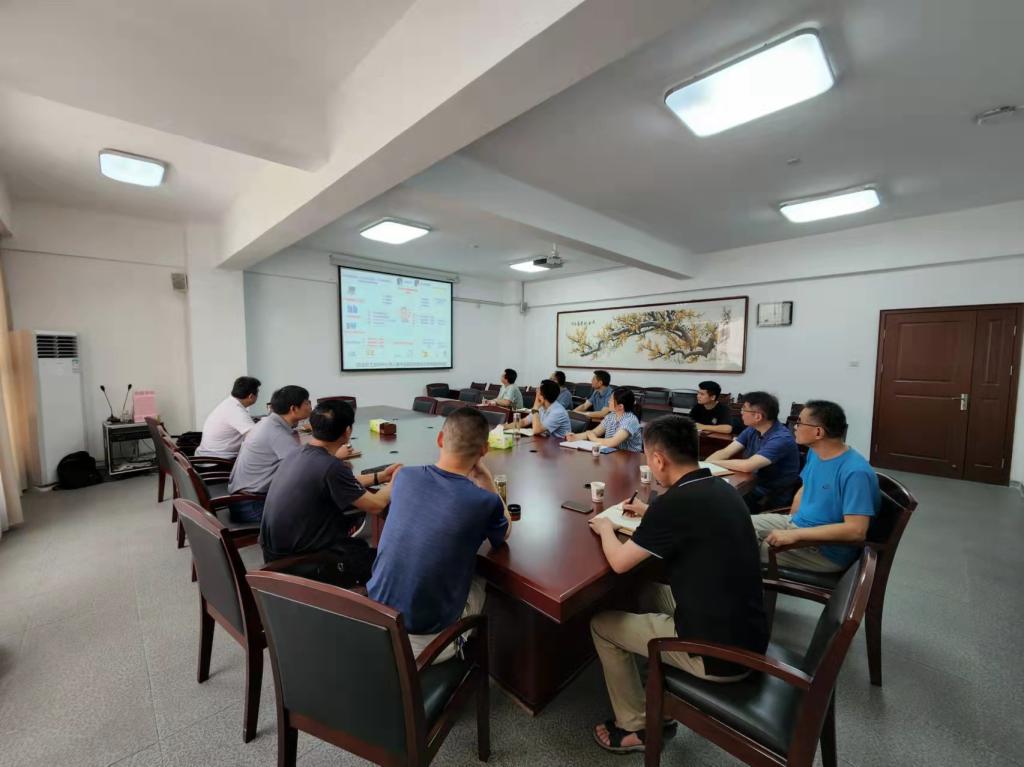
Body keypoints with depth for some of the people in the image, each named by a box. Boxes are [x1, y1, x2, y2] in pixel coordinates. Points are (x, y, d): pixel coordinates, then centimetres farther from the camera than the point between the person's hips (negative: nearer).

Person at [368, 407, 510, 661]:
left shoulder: (405, 476, -10)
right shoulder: (484, 502, -23)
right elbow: (505, 533, 2)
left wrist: (471, 477, 10)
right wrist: (485, 475, -2)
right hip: (427, 639, -4)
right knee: (480, 580, 25)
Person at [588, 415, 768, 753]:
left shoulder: (677, 501, -26)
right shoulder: (721, 489, -1)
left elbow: (619, 562, -15)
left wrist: (605, 528, 3)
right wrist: (652, 514, 21)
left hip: (718, 653, -8)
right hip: (749, 637, 8)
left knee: (601, 625, 7)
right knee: (652, 592, 25)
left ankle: (635, 727, 26)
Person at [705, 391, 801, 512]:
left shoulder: (781, 438, -24)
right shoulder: (752, 430, 1)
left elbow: (747, 466, -32)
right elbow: (724, 453, -1)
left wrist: (712, 462, -21)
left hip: (775, 498, -7)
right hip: (753, 487, 7)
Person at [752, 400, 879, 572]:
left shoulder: (855, 472, -26)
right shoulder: (814, 453, 2)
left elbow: (856, 531, -30)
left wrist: (795, 534, -29)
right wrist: (792, 520, 1)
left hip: (826, 550, -8)